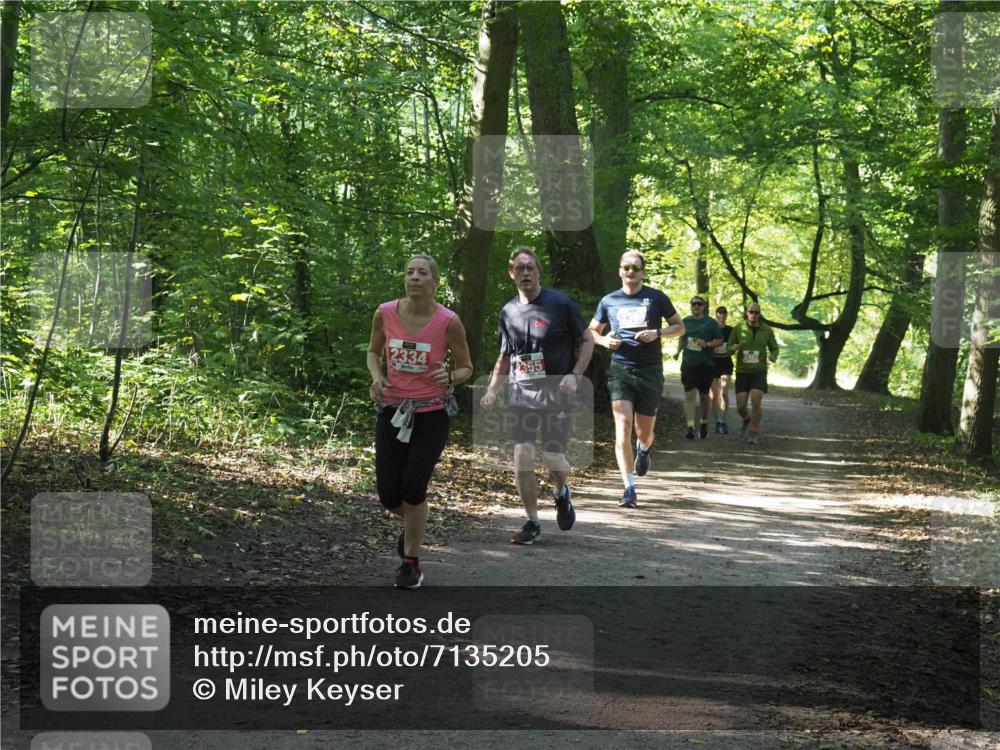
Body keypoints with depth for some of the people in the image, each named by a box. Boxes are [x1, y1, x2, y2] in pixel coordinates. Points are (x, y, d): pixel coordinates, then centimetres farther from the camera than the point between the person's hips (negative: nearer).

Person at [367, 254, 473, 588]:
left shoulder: (449, 322, -13)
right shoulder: (385, 314, -7)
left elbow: (466, 368, 0)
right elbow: (374, 352, 12)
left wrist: (450, 376, -23)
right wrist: (376, 377, -9)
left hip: (431, 414, -3)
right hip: (393, 411, 3)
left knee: (413, 487, -9)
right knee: (389, 495, 2)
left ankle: (411, 563, 14)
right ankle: (414, 523, 40)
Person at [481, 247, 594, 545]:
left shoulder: (561, 304, -4)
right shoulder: (508, 312, 8)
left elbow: (587, 341, 2)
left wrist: (575, 376, -11)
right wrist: (492, 390, 6)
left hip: (556, 395, -3)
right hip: (521, 395, 3)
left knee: (553, 458, -5)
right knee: (522, 456, -8)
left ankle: (561, 493, 32)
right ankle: (532, 522, 6)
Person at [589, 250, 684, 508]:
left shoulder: (656, 298, 4)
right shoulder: (609, 301, 8)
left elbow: (679, 326, 10)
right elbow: (592, 331, 20)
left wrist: (657, 333, -10)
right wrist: (604, 340, -3)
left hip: (650, 371, 0)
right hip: (620, 370, 0)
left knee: (644, 432, 8)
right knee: (623, 427, -16)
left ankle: (643, 450, 48)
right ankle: (630, 489, -17)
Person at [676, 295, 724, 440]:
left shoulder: (711, 322, 0)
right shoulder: (686, 321, 8)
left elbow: (720, 340, 1)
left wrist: (707, 344, -16)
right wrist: (678, 351, 7)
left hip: (706, 364, -1)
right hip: (688, 363, 1)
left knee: (704, 395, 12)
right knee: (689, 395, -12)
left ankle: (704, 423, 33)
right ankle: (691, 427, -17)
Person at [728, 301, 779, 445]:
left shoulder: (767, 330, -1)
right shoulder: (738, 329, -3)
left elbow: (774, 349, 10)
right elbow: (729, 349, 4)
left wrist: (773, 357, -14)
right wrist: (733, 348, -22)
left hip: (759, 372, -1)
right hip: (742, 372, 1)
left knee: (756, 402, -19)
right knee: (741, 406, -4)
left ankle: (753, 432, -2)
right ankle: (746, 420, 32)